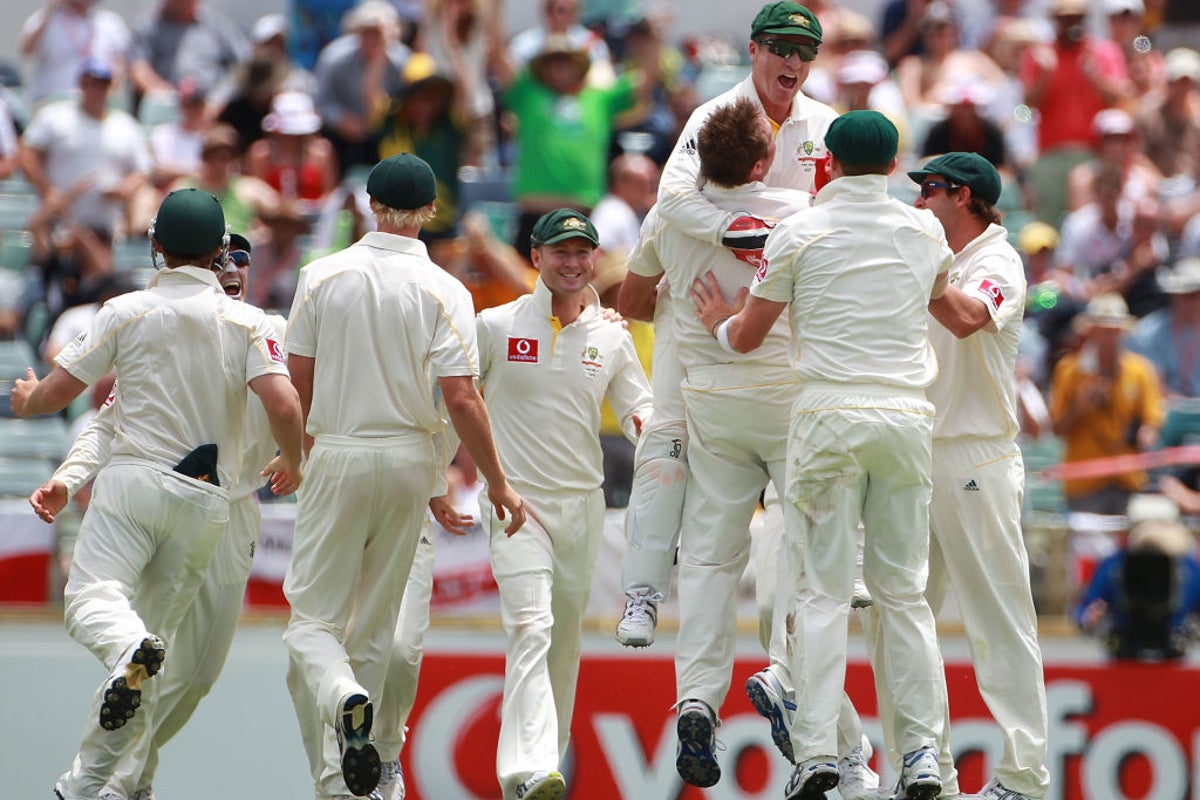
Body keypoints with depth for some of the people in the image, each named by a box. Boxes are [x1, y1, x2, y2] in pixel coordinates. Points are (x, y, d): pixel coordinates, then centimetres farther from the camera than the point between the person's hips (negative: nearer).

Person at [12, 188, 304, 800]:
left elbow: (54, 394, 4)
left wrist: (26, 400, 28)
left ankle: (129, 650, -51)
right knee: (159, 629, 9)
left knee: (92, 597, -14)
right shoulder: (247, 323, 4)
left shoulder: (127, 312, 2)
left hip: (133, 478, -2)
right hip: (206, 501, 2)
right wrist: (292, 464, 12)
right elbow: (285, 408, -10)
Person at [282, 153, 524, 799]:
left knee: (314, 617, 0)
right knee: (375, 623, 13)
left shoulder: (323, 276, -1)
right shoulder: (442, 291, -6)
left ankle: (342, 698, -32)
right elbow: (461, 398, -12)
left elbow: (298, 381, 3)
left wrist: (301, 449, 22)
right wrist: (496, 482, -3)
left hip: (337, 455, -1)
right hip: (409, 457, 1)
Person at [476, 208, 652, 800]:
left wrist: (648, 423, -15)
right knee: (530, 628, -20)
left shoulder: (611, 339, 8)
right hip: (516, 500, -4)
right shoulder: (495, 327, -1)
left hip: (582, 504, 4)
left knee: (566, 637, 10)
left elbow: (639, 411, 9)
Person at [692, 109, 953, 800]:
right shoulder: (925, 232, 10)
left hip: (831, 415, -3)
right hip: (910, 415, 3)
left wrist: (718, 318, 31)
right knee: (905, 590, 8)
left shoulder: (800, 233, 0)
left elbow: (747, 336, 8)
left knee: (821, 588, -2)